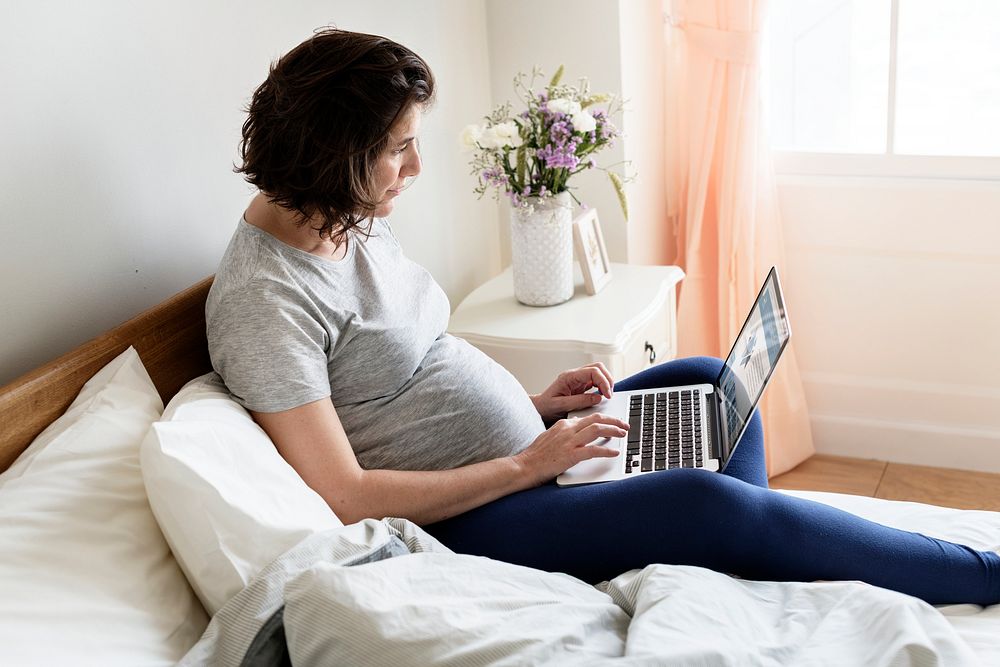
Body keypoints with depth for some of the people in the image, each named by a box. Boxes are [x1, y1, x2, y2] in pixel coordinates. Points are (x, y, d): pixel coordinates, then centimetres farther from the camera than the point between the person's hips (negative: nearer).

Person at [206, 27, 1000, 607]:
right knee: (706, 499, -21)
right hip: (470, 516, -10)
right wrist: (526, 464, -21)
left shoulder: (359, 225, 4)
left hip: (526, 447, 10)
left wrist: (532, 403, 1)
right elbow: (343, 496, -26)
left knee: (710, 381, 13)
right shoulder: (264, 298, -23)